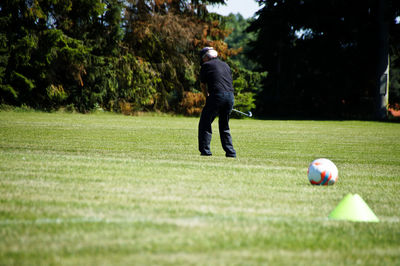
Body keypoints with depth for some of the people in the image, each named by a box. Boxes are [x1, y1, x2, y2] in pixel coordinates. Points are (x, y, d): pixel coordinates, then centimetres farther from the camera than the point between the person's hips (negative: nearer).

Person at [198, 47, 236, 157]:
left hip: (217, 95, -6)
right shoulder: (225, 65, 23)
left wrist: (207, 97, 28)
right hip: (230, 96, 6)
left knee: (205, 123, 2)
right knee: (224, 126, 17)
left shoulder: (206, 65, 6)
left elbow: (203, 85, 11)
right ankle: (230, 152, 10)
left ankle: (205, 151, -7)